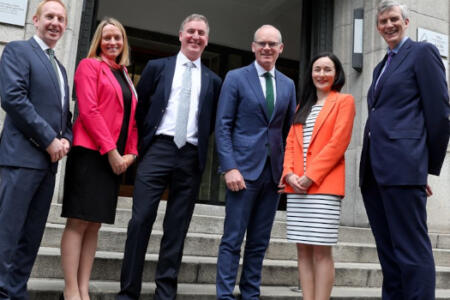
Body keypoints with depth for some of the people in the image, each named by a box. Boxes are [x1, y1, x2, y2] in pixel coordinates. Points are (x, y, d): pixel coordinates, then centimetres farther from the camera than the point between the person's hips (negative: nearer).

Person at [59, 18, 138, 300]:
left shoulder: (125, 76, 20)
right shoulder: (90, 65, 2)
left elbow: (131, 117, 17)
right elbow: (88, 110, -10)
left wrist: (131, 152, 1)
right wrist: (110, 150, -14)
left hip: (116, 157, 6)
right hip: (91, 152, -6)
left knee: (95, 225, 6)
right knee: (78, 222, -5)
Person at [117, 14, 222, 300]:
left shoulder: (213, 80, 13)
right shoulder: (157, 67, 9)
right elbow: (139, 108, 10)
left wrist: (200, 143, 6)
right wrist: (142, 144, 7)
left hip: (192, 156, 2)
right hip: (158, 150, -1)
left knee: (177, 226, 4)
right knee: (141, 220, -6)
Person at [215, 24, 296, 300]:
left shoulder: (288, 85, 14)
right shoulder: (236, 78, 2)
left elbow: (289, 131, 14)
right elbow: (223, 126, -4)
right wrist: (229, 167, -14)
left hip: (274, 171, 4)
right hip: (244, 168, -4)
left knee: (259, 242, 9)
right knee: (233, 239, -2)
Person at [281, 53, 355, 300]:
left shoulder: (344, 101, 5)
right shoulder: (303, 105, 22)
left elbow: (338, 143, -7)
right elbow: (291, 143, 14)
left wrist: (311, 176, -14)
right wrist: (289, 173, -4)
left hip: (324, 185, -5)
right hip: (295, 186, 6)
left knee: (321, 250, -6)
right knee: (303, 250, 5)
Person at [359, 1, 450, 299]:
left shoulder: (423, 52, 2)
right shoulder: (381, 67, 25)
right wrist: (369, 168, 14)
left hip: (402, 168, -8)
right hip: (374, 172, 8)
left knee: (412, 249, -7)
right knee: (387, 250, 11)